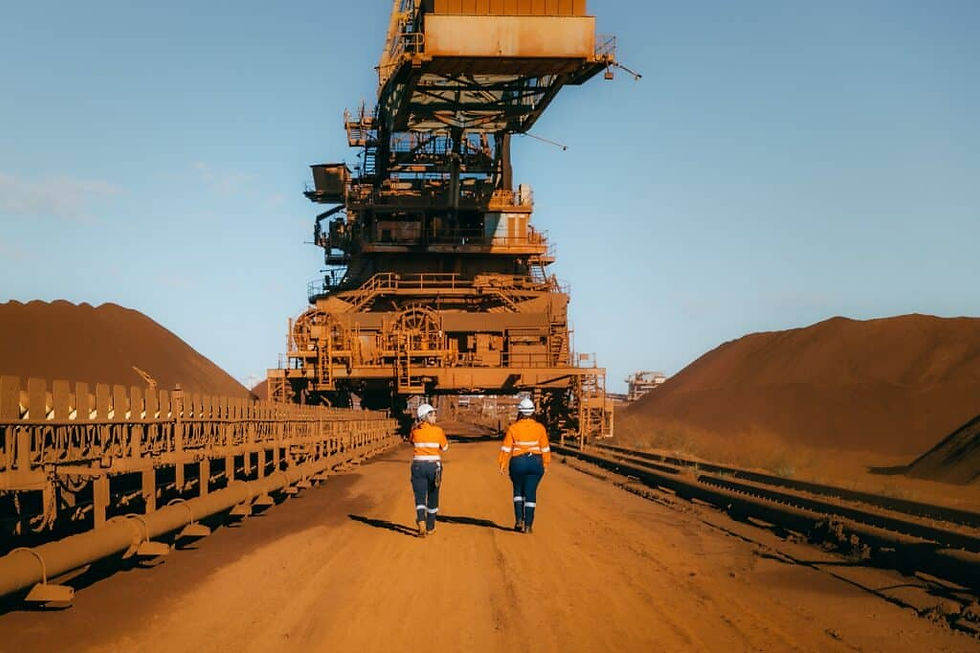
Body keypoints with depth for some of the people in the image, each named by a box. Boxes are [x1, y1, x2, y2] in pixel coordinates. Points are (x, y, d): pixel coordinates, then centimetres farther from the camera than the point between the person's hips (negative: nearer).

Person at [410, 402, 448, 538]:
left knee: (420, 497, 3)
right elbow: (445, 447, 8)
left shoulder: (415, 430, -2)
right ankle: (430, 527, 24)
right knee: (432, 496, 15)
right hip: (434, 465, 0)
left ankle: (421, 520, -23)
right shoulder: (438, 431, -7)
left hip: (418, 465, 0)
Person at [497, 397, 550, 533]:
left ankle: (519, 520, 10)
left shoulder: (513, 428, -8)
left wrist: (502, 464, 4)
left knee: (518, 491, 19)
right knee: (530, 494, 5)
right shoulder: (539, 428, -2)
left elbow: (506, 448, -5)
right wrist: (546, 464, 16)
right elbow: (545, 448, 5)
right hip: (536, 463, 1)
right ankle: (528, 525, 3)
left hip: (518, 462, -1)